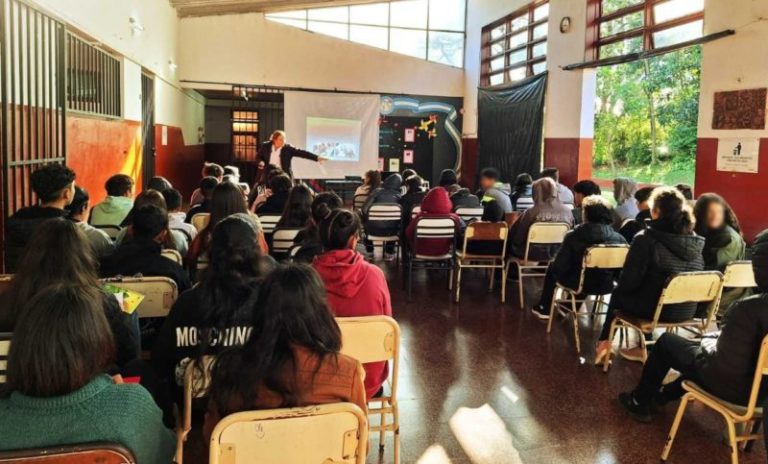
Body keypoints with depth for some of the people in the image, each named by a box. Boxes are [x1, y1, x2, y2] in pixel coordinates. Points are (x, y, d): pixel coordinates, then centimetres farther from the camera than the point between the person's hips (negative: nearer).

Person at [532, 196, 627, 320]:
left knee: (552, 268, 25)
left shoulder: (574, 236, -17)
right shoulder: (619, 238, -9)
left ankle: (544, 309, 38)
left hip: (581, 284, -4)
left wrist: (555, 269, 9)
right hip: (606, 285, 4)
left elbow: (559, 267, -14)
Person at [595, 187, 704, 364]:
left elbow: (627, 282, -14)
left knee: (618, 294, 22)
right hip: (687, 310, 5)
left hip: (655, 309, -5)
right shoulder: (696, 242, -3)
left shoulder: (646, 239, -19)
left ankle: (606, 341, 31)